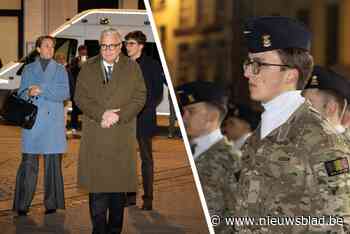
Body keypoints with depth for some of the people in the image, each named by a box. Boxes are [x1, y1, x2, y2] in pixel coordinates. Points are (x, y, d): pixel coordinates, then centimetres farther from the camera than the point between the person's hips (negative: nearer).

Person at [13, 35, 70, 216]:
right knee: (28, 163, -4)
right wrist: (29, 93, -12)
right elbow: (21, 94, 10)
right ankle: (22, 205, 3)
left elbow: (65, 93, -2)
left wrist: (42, 90, -11)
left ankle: (51, 204, 7)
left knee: (53, 163, -1)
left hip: (54, 122, 0)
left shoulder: (60, 69, 11)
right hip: (32, 121, 0)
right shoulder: (28, 69, 15)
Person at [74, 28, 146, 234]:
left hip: (122, 138, 0)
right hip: (95, 137, 0)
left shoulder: (132, 67, 9)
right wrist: (101, 114, -12)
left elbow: (140, 97, 2)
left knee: (119, 185, 3)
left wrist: (118, 116, -11)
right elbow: (80, 97, 4)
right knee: (97, 186, -2)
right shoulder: (88, 67, 11)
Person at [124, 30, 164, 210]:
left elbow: (158, 93, -2)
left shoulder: (152, 65, -1)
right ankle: (130, 194, 14)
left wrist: (147, 109, -11)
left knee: (146, 158, 1)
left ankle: (148, 197, 3)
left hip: (143, 118, -4)